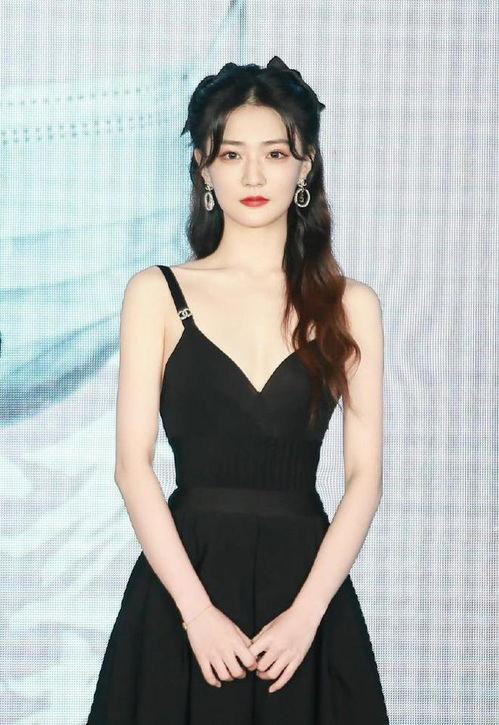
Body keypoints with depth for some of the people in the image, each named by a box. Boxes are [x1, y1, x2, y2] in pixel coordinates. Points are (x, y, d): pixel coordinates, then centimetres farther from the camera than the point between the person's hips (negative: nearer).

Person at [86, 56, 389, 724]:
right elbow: (133, 465, -4)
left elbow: (365, 475, 0)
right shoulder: (157, 294, 3)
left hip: (306, 576, 1)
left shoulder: (351, 305, 5)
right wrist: (198, 610, -13)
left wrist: (306, 612, -12)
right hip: (185, 575, -1)